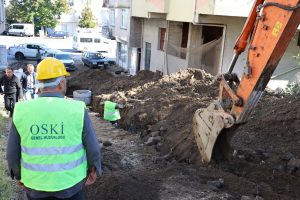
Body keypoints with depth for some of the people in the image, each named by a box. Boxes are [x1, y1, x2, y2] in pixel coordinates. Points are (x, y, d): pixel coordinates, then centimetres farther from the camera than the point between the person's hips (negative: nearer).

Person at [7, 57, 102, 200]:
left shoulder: (22, 111, -12)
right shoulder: (77, 110, -17)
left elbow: (13, 152, -5)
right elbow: (92, 148, -11)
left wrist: (18, 175, 13)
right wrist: (93, 171, 7)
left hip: (36, 182, 2)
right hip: (70, 180, -1)